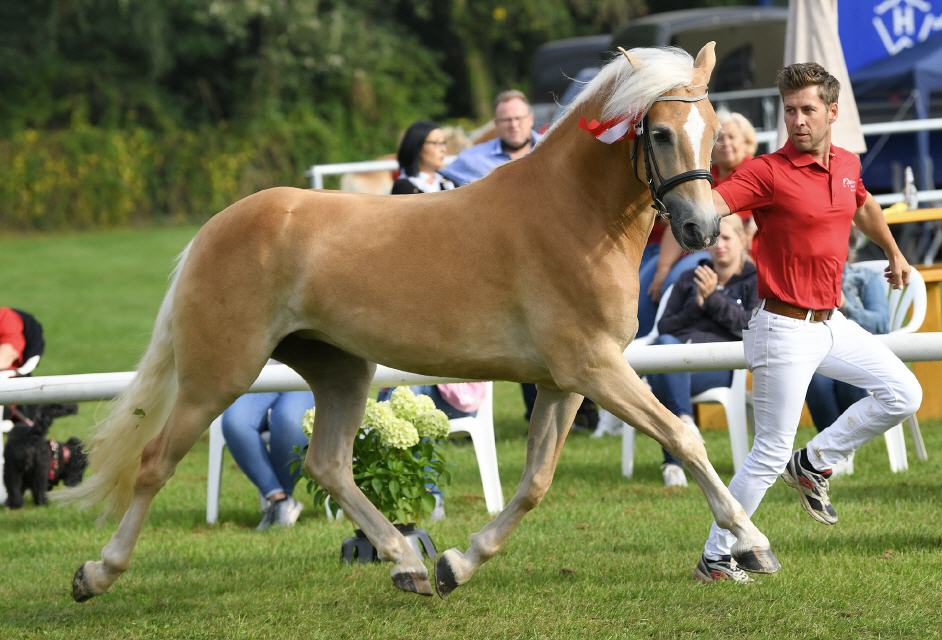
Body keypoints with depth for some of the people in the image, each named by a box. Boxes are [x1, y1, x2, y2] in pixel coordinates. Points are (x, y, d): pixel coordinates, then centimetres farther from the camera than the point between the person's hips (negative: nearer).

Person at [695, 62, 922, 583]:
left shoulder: (847, 164, 7)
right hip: (784, 329, -7)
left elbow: (864, 205, 29)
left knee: (903, 394, 7)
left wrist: (894, 253, 44)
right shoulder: (768, 173, -15)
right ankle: (714, 559, 4)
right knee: (771, 452, -6)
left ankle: (812, 464, 16)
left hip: (830, 323, 7)